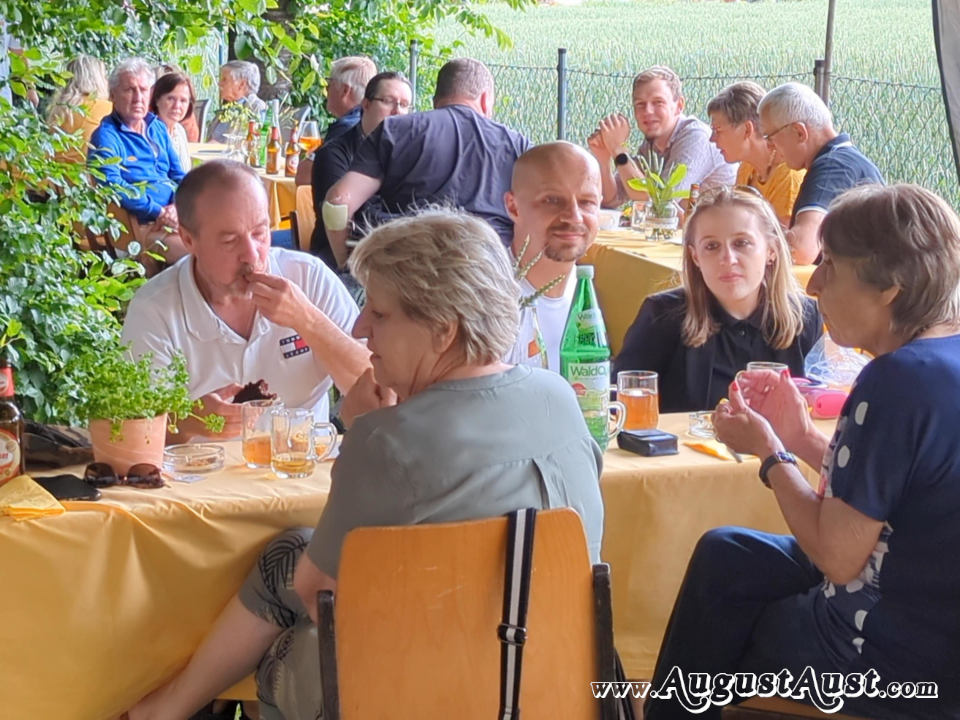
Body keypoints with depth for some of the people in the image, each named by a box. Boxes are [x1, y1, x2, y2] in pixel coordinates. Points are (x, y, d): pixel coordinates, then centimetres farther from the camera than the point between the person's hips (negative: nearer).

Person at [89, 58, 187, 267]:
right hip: (145, 225, -7)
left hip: (178, 213, 7)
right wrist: (160, 213, -20)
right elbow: (112, 185, -14)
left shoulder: (158, 128, 21)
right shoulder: (106, 135, -1)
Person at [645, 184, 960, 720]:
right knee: (723, 555, 21)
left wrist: (769, 451, -9)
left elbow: (838, 555, -23)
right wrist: (803, 437, 4)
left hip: (909, 662, -8)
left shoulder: (900, 380, -27)